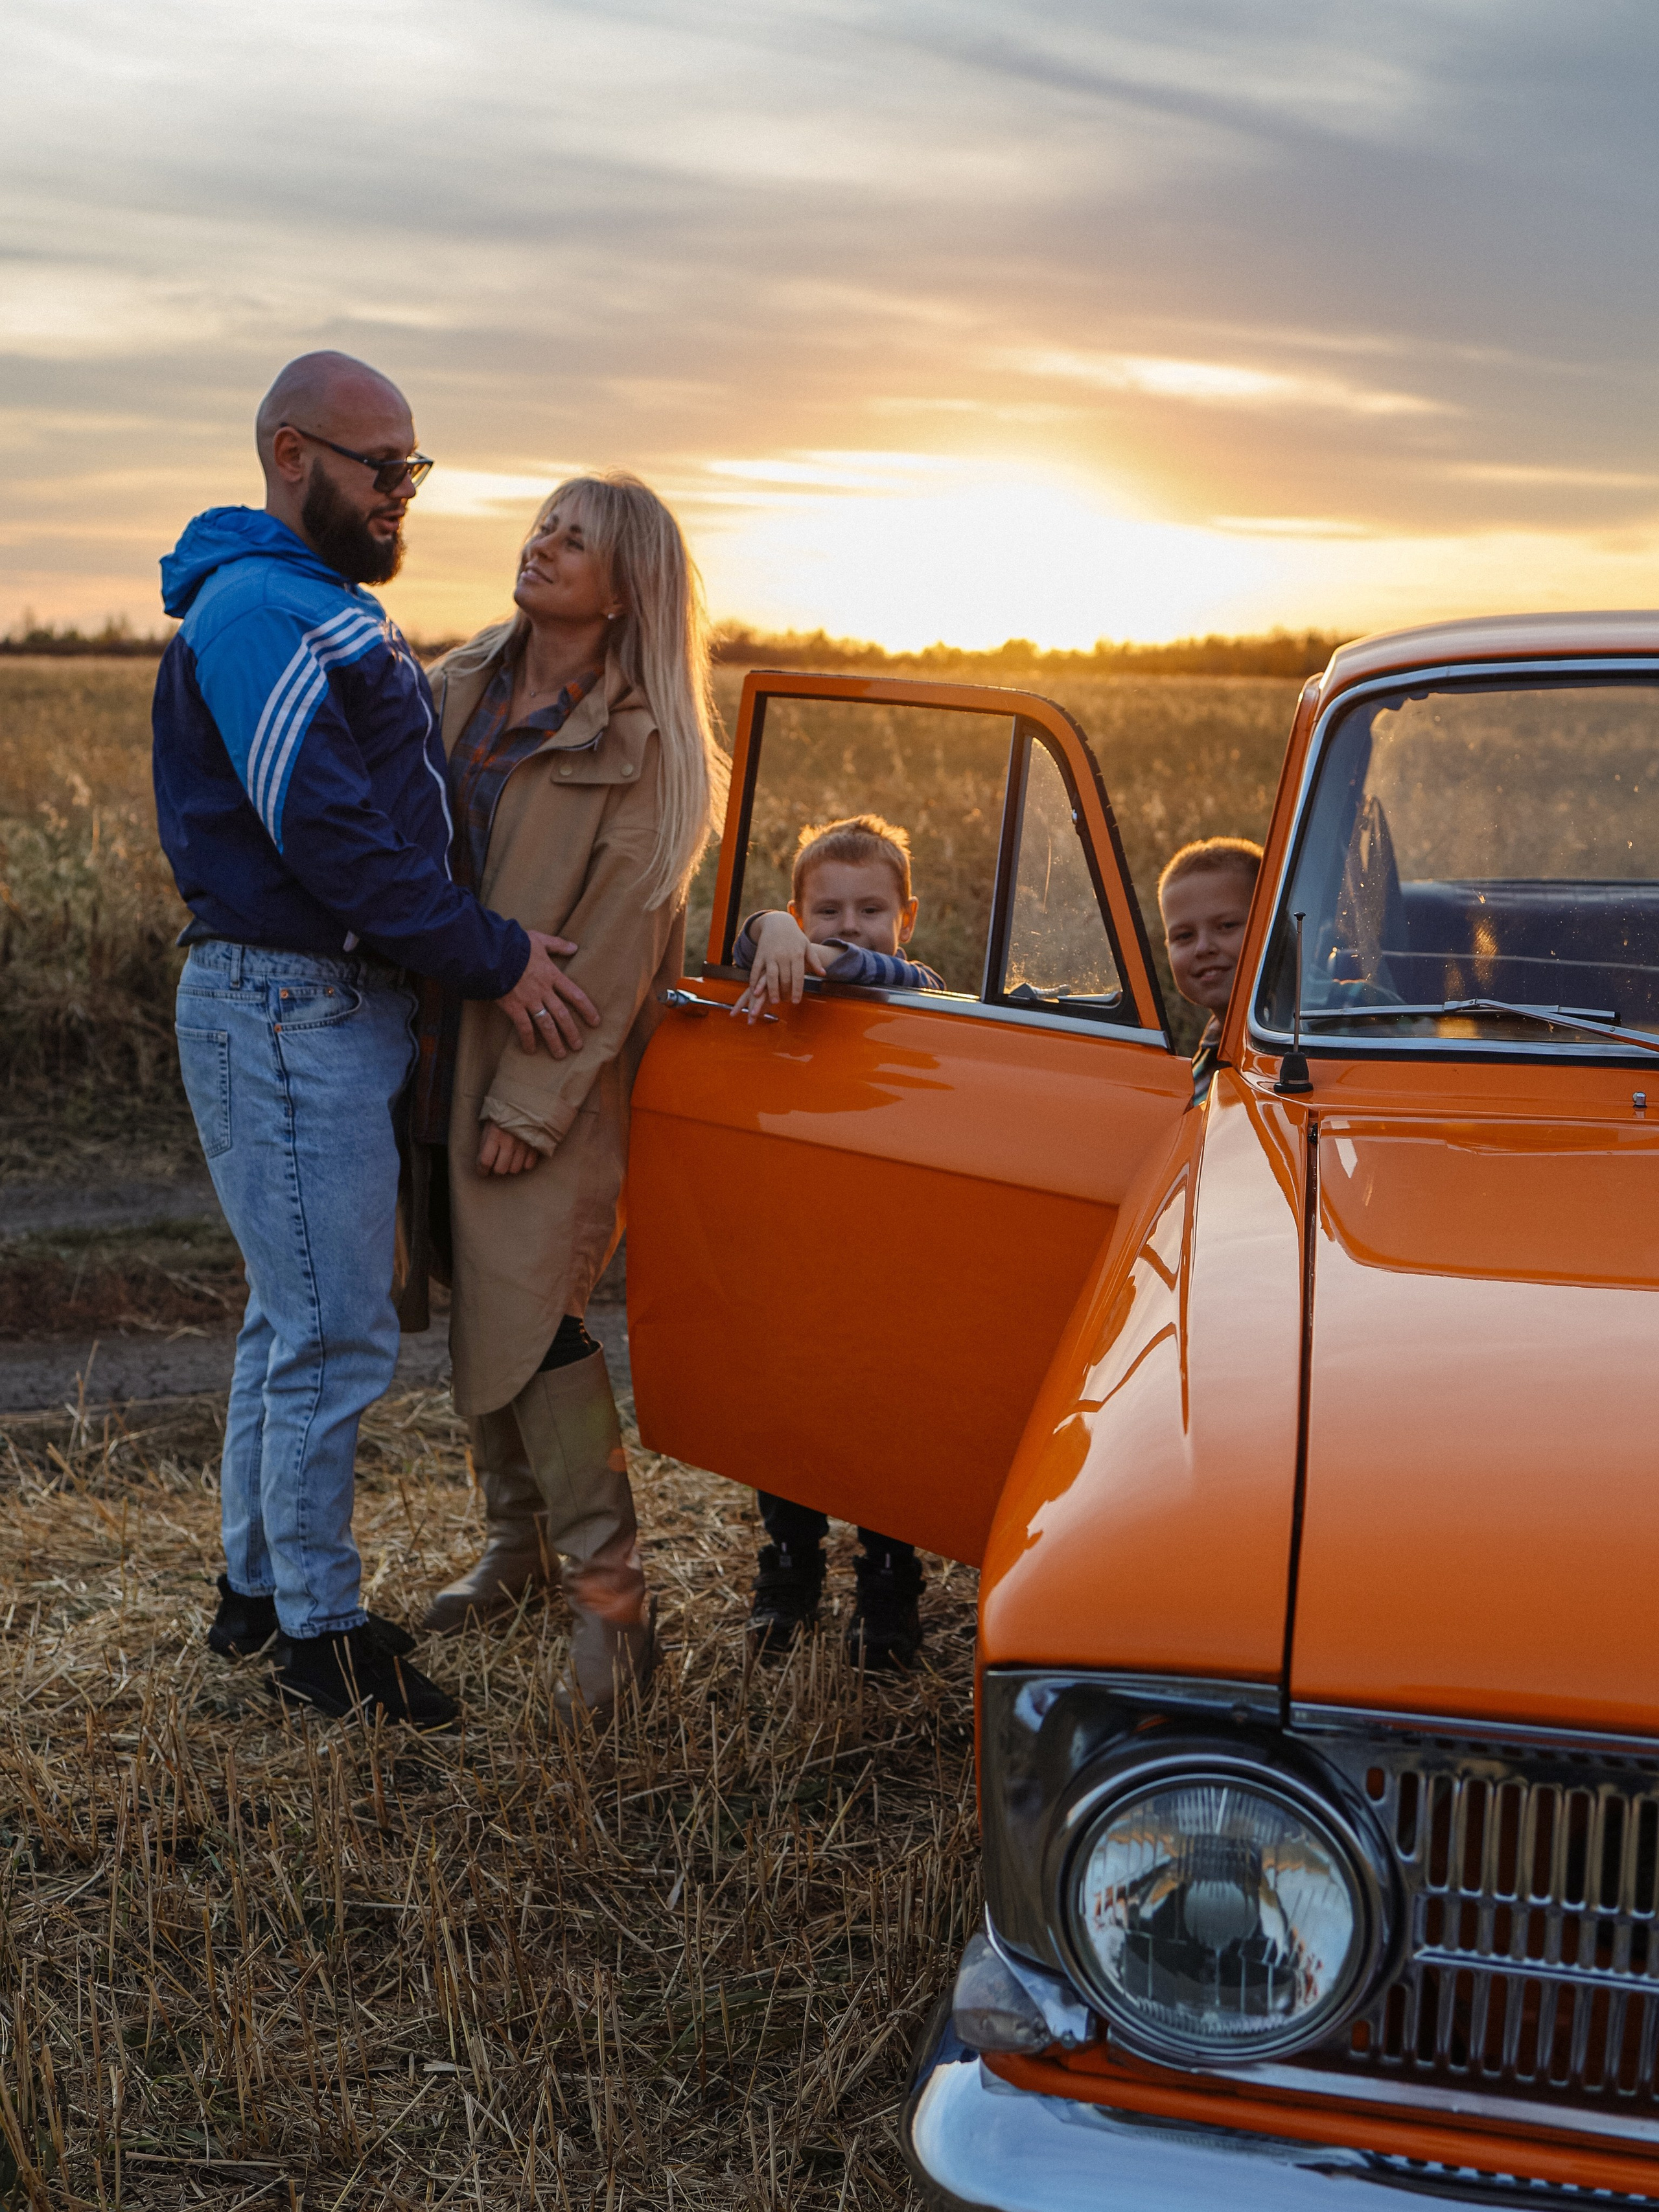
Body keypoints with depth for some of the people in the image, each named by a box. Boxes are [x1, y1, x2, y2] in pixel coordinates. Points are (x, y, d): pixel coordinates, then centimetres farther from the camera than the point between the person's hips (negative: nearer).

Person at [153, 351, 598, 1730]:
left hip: (342, 1005, 11)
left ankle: (257, 1589, 29)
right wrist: (491, 959, -17)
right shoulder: (256, 609, -15)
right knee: (335, 1335, -4)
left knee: (298, 1317, 17)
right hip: (284, 1010, -11)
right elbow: (325, 829, -22)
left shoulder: (328, 611, 19)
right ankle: (319, 1638, 8)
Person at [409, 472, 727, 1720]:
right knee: (474, 1304, 13)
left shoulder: (642, 746, -10)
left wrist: (534, 1103, -15)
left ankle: (611, 1600, 0)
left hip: (561, 1066, -6)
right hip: (446, 1043, 6)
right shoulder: (459, 691, 7)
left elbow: (617, 945, -13)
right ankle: (517, 1539, 30)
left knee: (532, 1312, -10)